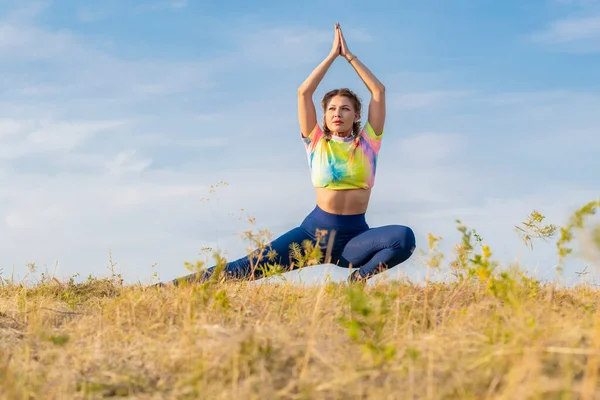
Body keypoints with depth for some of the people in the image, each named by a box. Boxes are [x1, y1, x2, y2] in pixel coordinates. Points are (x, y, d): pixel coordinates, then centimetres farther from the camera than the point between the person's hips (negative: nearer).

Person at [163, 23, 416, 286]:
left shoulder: (367, 143, 7)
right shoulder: (317, 143, 7)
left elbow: (379, 91, 2)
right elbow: (304, 92, 0)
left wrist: (349, 55, 5)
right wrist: (333, 55, 3)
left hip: (354, 237, 0)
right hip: (315, 230, 0)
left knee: (405, 238, -32)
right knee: (249, 266, -15)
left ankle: (359, 278, -14)